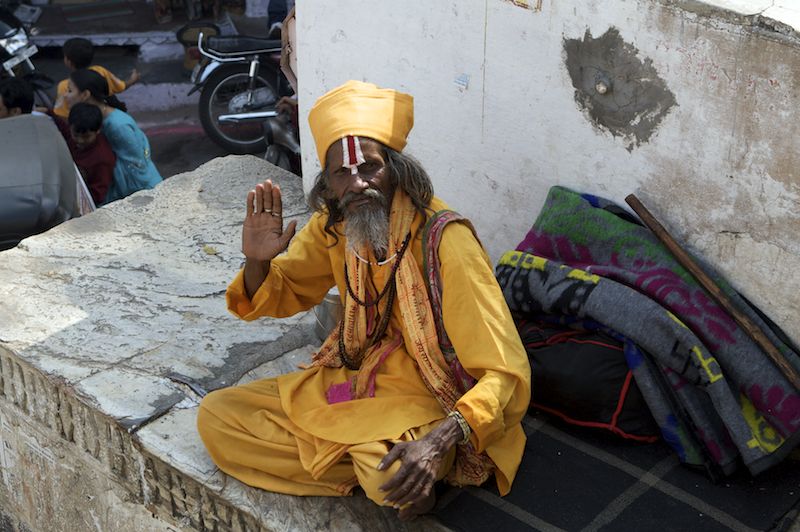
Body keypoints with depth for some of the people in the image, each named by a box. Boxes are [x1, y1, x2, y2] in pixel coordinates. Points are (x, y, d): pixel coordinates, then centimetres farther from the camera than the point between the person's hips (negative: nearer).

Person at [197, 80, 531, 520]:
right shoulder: (334, 225, -4)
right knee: (215, 417, -3)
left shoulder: (444, 241, -25)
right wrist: (257, 261, -12)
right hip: (350, 382, 7)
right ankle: (369, 471, -6)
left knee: (390, 474, -39)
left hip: (431, 402, -7)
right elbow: (286, 295, 13)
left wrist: (440, 441, -44)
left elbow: (504, 372, -27)